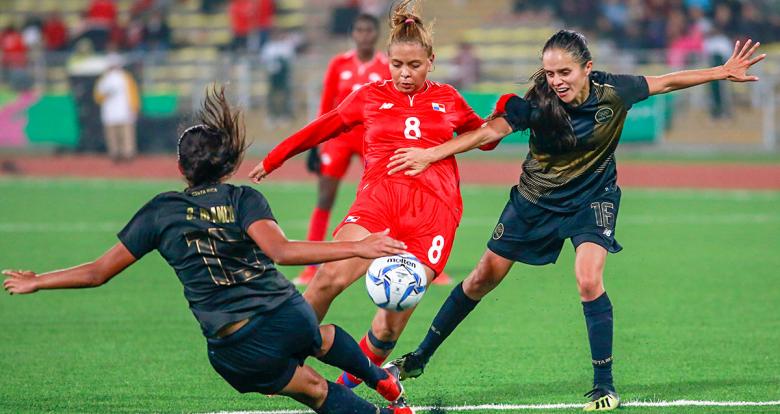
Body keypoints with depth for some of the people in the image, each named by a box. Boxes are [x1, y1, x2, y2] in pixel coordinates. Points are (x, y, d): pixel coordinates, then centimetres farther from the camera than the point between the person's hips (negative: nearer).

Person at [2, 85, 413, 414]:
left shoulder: (160, 212, 5)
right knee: (320, 336, 37)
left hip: (238, 351, -1)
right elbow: (280, 251, -19)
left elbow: (97, 273, 9)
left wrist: (36, 281, 23)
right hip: (288, 316, 1)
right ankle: (381, 379, 57)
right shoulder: (244, 199, 0)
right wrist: (357, 248, -21)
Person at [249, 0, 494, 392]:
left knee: (391, 323, -11)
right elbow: (323, 127, 26)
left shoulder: (448, 100, 17)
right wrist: (272, 161, 32)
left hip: (433, 212, 0)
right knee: (331, 276, -26)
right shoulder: (370, 96, 15)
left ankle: (347, 385, 14)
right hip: (378, 198, 0)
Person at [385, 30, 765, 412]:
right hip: (536, 199, 1)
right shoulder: (537, 103, -25)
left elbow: (666, 82, -7)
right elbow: (489, 131, -27)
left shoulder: (613, 93, -21)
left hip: (591, 198, -1)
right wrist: (430, 155, -35)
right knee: (483, 278, 8)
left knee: (588, 281, -23)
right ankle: (421, 357, 24)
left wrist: (723, 72, -3)